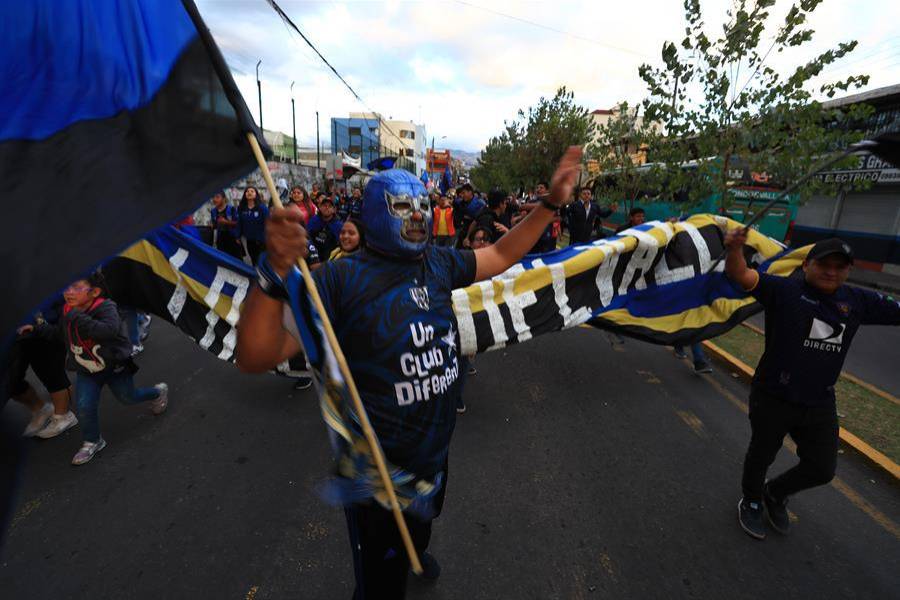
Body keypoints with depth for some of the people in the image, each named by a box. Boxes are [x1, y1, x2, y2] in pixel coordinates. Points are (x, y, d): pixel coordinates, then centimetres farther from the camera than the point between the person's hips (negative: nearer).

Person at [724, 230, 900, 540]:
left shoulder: (859, 301, 2)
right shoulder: (783, 290, -14)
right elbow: (741, 275, -27)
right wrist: (735, 249, -47)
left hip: (820, 405, 5)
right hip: (772, 399, -5)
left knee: (822, 469, 16)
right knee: (761, 456, 15)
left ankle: (775, 493, 45)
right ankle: (751, 503, 43)